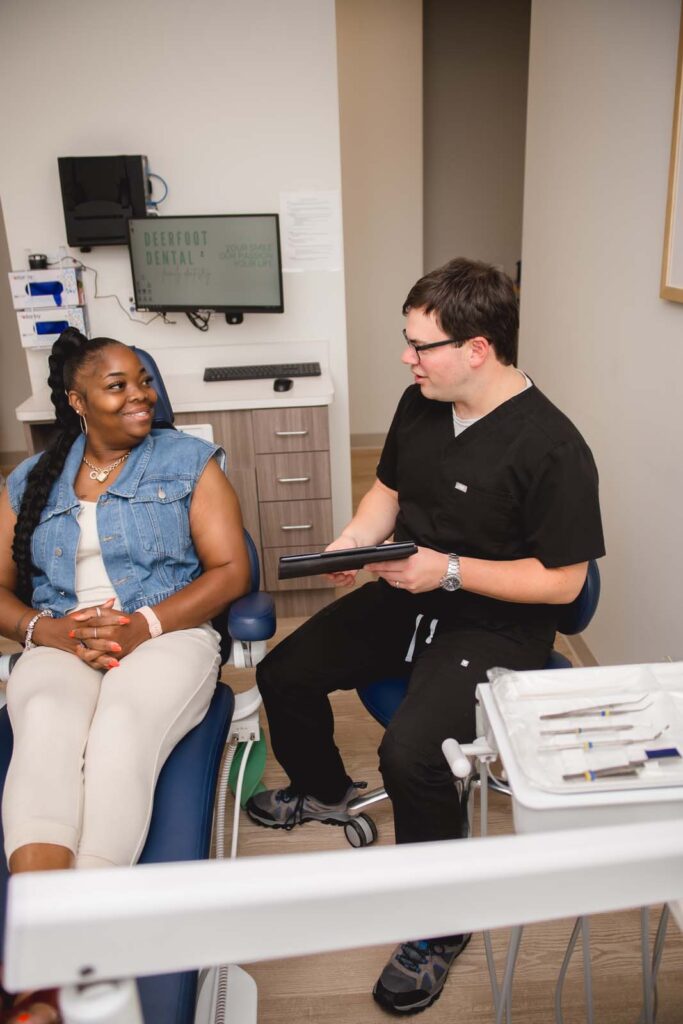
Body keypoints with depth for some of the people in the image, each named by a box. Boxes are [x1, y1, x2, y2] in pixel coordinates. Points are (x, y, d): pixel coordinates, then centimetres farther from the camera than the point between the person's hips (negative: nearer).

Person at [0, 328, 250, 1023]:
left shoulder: (189, 461, 10)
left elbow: (231, 570, 1)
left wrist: (146, 625, -13)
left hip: (168, 635, -2)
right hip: (59, 646, 2)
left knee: (120, 733, -33)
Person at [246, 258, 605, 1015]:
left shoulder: (552, 448, -22)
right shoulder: (419, 405, -1)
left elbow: (561, 581, -19)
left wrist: (450, 569, -25)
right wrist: (352, 540, -6)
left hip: (495, 626, -7)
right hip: (406, 598, 8)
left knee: (410, 752, -28)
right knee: (282, 674, 7)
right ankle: (323, 792, 39)